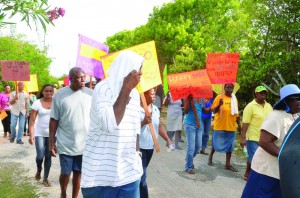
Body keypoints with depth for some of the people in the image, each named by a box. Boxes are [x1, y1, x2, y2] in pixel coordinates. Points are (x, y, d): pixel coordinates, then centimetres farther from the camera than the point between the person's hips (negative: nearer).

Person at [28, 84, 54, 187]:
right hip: (39, 133, -1)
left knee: (48, 156, 7)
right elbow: (32, 120, -5)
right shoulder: (37, 103, -6)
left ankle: (46, 178, 23)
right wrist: (31, 135, -12)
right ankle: (38, 170, 28)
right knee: (40, 156, -7)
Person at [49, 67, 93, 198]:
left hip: (85, 144, 1)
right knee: (65, 173, 12)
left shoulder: (91, 94, -1)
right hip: (66, 144, -1)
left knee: (78, 173, 13)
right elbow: (54, 120, -1)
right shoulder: (60, 94, -5)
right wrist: (51, 142, -2)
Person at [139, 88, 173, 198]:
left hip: (150, 147, 7)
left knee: (141, 173, 21)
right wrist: (143, 122, -29)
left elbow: (159, 126, 15)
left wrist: (168, 140, 9)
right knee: (141, 176, -6)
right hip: (139, 147, -7)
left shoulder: (156, 109, 8)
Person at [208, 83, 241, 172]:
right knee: (216, 144, 7)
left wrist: (239, 124, 15)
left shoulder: (234, 99, 8)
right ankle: (210, 157, 32)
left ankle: (228, 164, 18)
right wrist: (219, 105, -28)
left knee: (230, 146, 9)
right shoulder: (219, 97, -9)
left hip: (231, 127, 5)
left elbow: (236, 113, 15)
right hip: (220, 126, -5)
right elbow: (214, 111, -10)